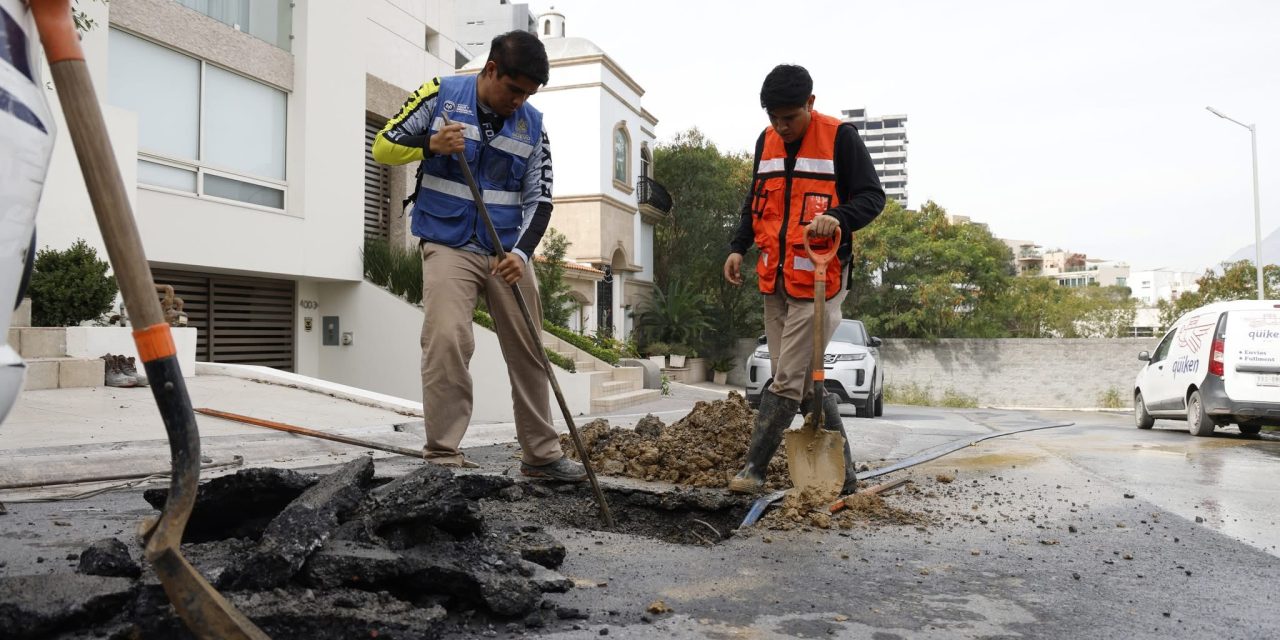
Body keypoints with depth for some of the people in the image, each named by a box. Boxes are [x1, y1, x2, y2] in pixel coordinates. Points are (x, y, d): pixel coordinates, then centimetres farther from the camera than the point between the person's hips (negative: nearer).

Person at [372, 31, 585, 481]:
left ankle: (541, 454, 17)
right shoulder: (441, 94, -1)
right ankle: (443, 454, -10)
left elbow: (539, 200, 2)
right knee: (447, 340, -20)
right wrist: (431, 145, -18)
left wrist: (521, 252, -14)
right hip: (449, 246, -3)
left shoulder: (533, 125, 4)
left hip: (508, 251, 3)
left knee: (528, 351, 5)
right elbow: (384, 146, 2)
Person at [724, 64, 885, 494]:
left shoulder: (840, 138, -6)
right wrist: (739, 247, 10)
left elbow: (872, 197, -7)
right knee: (805, 380, 9)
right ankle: (842, 474, 20)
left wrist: (838, 217, -27)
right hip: (774, 281, 7)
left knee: (787, 380, -6)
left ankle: (755, 467, 5)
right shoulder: (766, 142, 12)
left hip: (818, 280, -7)